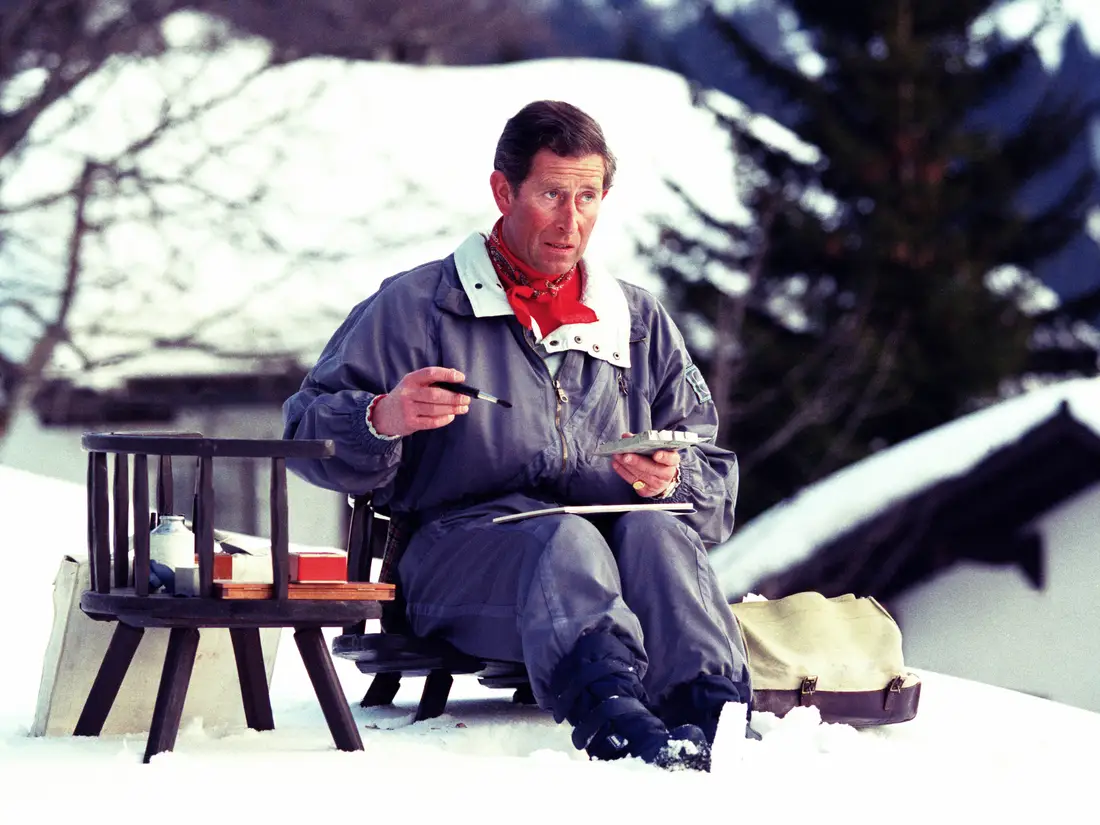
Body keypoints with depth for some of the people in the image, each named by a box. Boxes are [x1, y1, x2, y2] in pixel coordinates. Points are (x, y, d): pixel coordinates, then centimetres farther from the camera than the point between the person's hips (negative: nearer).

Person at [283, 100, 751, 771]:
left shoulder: (640, 321, 22)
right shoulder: (415, 306, 12)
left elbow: (715, 478, 19)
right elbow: (309, 432, 5)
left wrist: (670, 477, -6)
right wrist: (383, 420, -18)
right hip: (463, 543, -3)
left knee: (653, 529, -32)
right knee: (565, 539, -36)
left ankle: (711, 714, -54)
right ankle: (615, 717, -65)